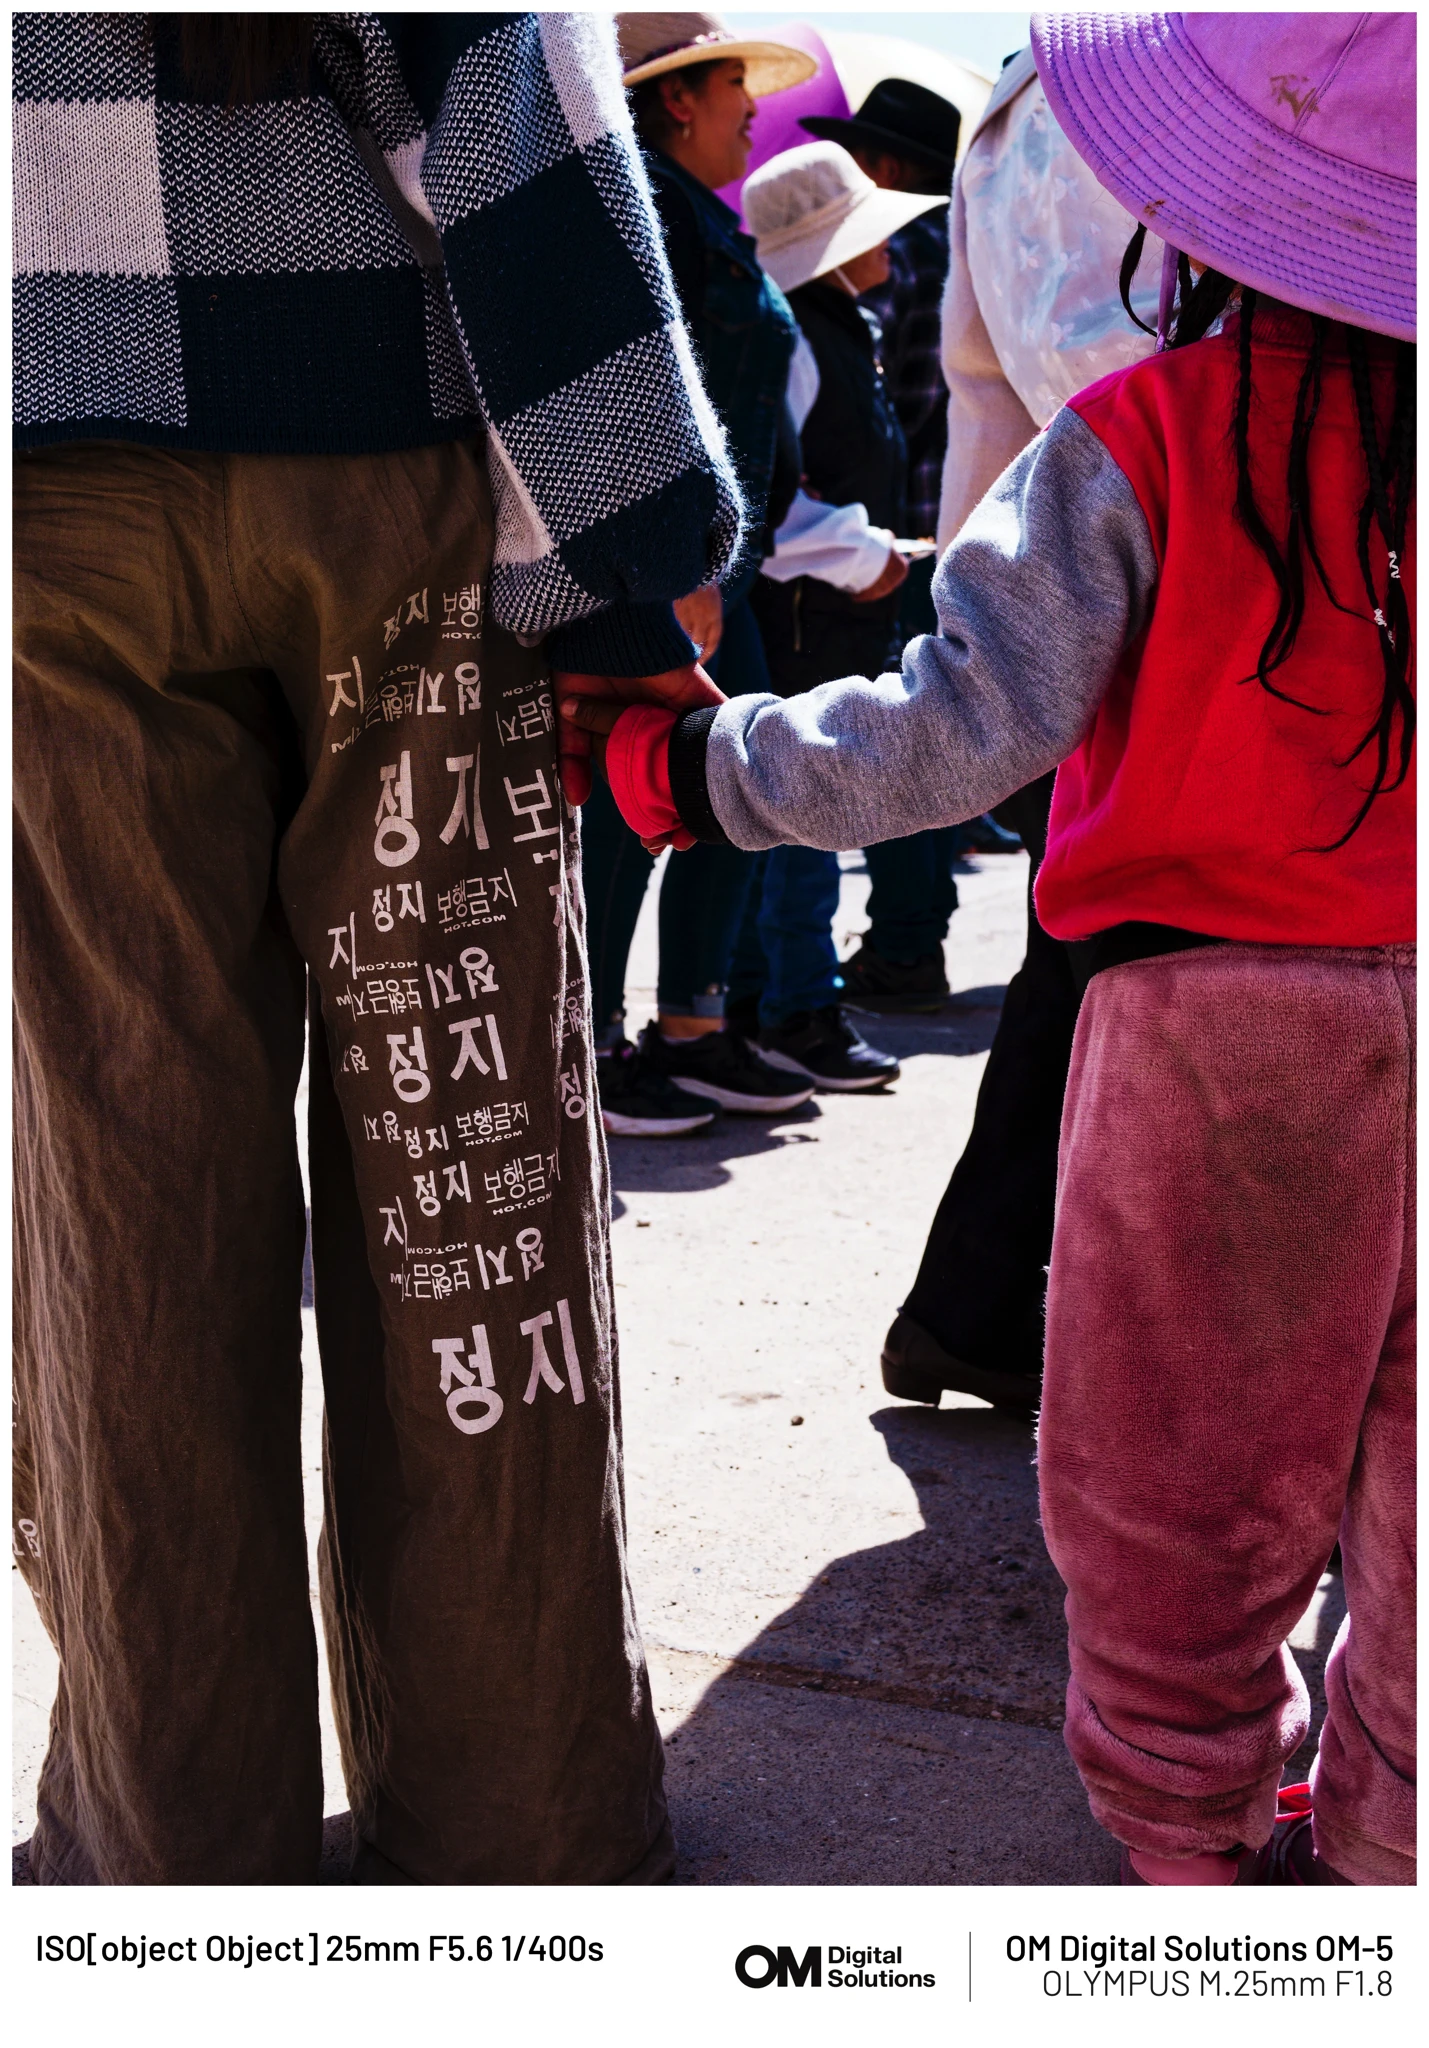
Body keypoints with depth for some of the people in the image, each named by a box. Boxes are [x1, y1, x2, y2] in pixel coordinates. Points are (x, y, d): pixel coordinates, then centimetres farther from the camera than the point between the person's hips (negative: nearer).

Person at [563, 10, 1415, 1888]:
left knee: (1184, 1469, 12)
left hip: (1221, 1011, -4)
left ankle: (1199, 1837, 26)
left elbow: (962, 728, -19)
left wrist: (682, 762, -11)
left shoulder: (1144, 441, -13)